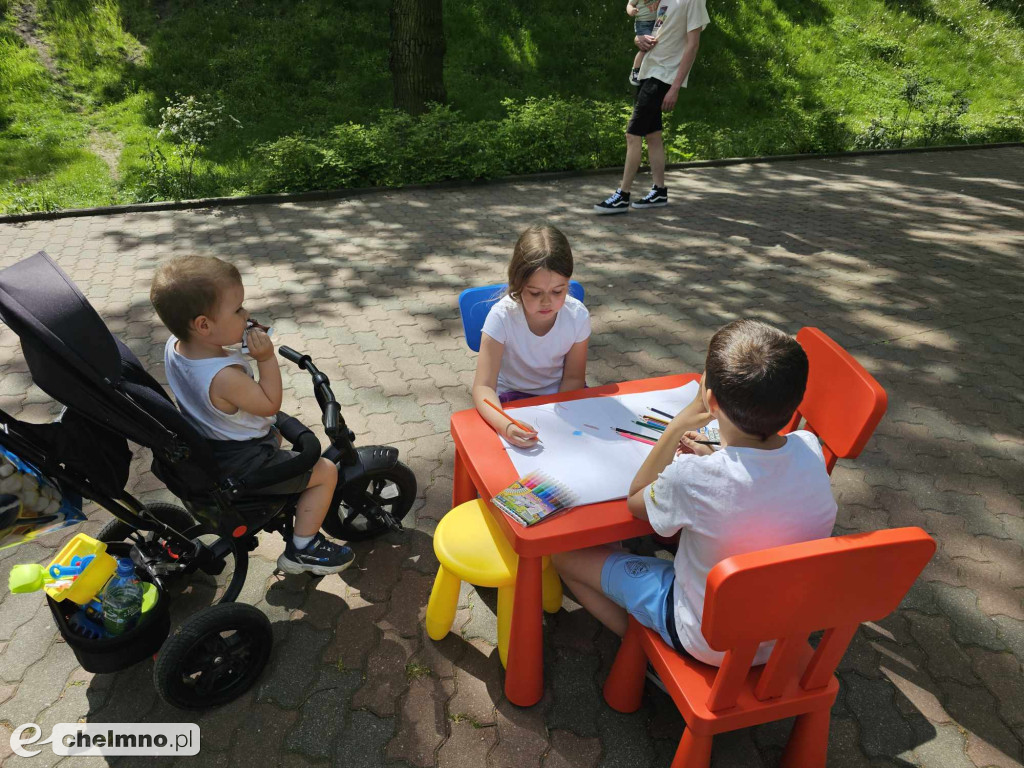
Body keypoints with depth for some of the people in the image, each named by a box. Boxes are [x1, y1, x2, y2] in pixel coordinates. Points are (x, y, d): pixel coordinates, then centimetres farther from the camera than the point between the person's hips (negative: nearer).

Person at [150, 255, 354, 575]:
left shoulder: (174, 345, -11)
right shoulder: (225, 377, -38)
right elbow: (271, 405, -22)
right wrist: (267, 358, -25)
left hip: (206, 445, 9)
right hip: (239, 465, -9)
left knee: (276, 430, 35)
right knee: (326, 471, -2)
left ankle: (279, 496, 50)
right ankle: (302, 549, 10)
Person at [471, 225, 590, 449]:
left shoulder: (578, 316, -19)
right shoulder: (502, 316, -27)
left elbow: (573, 378, -6)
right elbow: (483, 386, -31)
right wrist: (505, 425, -50)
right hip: (512, 397, -2)